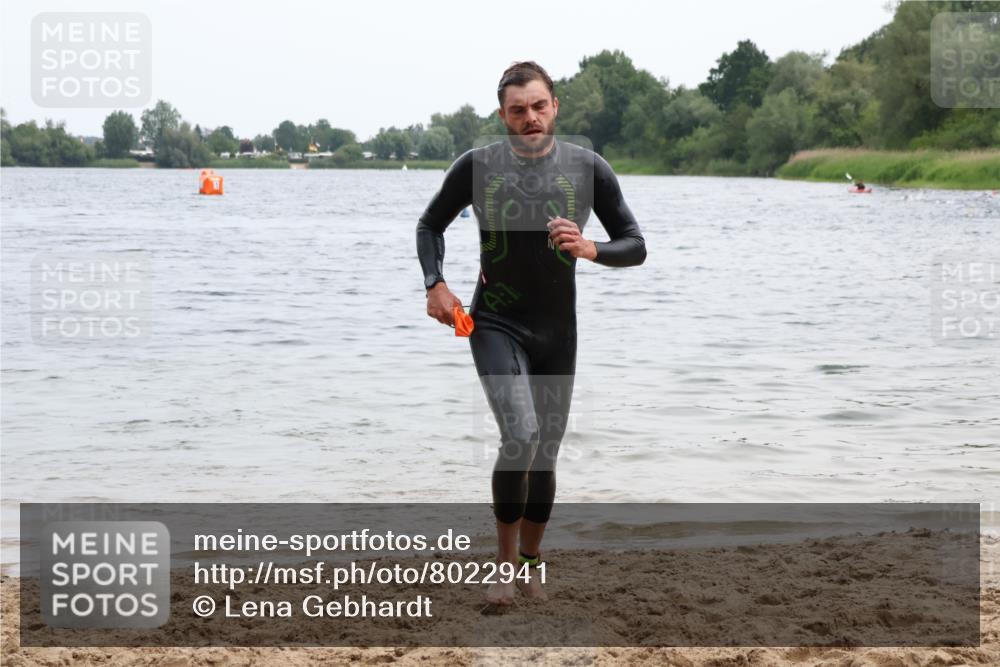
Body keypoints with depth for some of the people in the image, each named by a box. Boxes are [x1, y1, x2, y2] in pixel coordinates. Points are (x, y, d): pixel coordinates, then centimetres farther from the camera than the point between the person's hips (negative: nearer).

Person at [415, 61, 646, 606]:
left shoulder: (588, 168, -5)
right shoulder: (476, 166, -6)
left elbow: (635, 247, 0)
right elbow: (431, 225, 11)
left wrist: (590, 249, -21)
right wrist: (435, 284, -6)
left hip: (557, 332, 2)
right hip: (495, 325, -2)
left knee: (545, 457, 10)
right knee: (521, 437, -22)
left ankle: (530, 564, 30)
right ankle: (505, 564, -5)